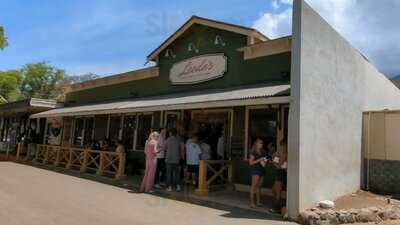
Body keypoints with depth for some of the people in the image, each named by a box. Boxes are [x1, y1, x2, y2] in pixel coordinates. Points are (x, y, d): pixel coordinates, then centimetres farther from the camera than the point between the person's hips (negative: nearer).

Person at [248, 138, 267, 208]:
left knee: (259, 186, 10)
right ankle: (252, 202, -3)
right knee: (254, 185, -7)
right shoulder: (253, 153, -7)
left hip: (262, 170, 7)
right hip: (255, 170, -7)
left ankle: (258, 201, 17)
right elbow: (250, 162, -11)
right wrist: (259, 160, -17)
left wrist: (265, 161, 2)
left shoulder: (262, 152, 13)